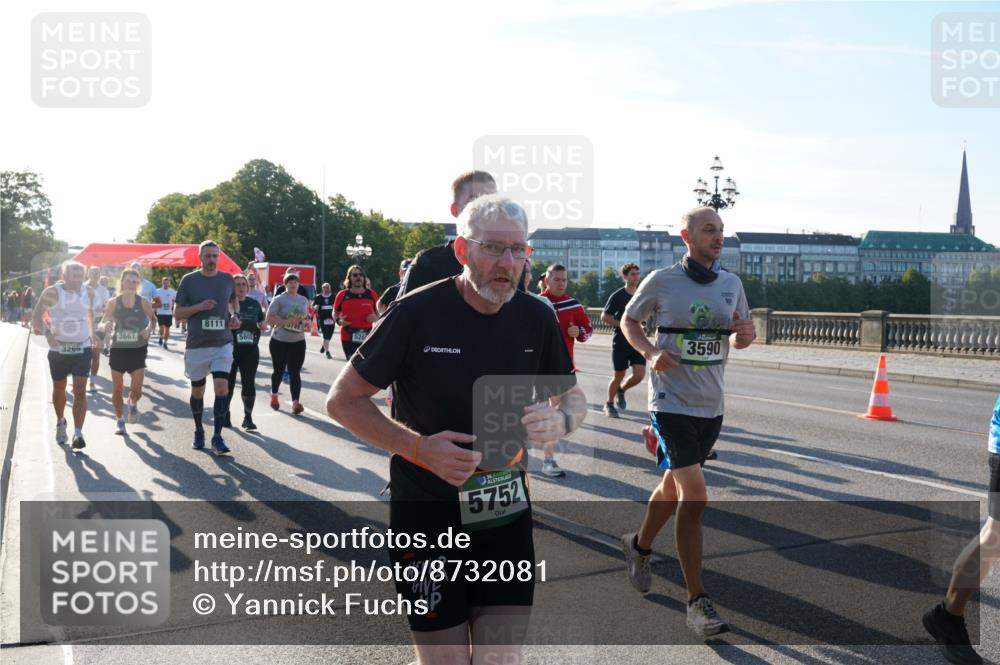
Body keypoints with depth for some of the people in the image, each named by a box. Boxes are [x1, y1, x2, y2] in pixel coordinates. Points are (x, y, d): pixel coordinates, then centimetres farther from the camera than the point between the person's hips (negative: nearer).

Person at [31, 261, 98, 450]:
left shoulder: (88, 292, 2)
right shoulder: (52, 292, -9)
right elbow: (37, 316, -7)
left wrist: (93, 335, 19)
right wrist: (47, 332, -23)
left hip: (82, 348, 1)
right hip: (58, 348, -1)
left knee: (80, 390, -9)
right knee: (59, 388, 15)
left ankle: (78, 434, -12)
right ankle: (60, 422, 40)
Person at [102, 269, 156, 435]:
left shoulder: (144, 303, -4)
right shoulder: (113, 302, -3)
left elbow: (152, 320, 9)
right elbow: (104, 323, 4)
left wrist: (149, 329, -12)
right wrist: (106, 326, -19)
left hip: (138, 350, -1)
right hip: (118, 350, 1)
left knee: (136, 390, -6)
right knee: (117, 389, 6)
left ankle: (133, 404, 30)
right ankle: (119, 420, 25)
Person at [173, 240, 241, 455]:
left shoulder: (227, 279, 4)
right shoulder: (189, 280, -2)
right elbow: (177, 312, -1)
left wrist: (234, 315, 4)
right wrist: (200, 307, -17)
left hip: (222, 343, 1)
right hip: (196, 345, 0)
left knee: (222, 386, -14)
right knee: (197, 390, 11)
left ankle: (217, 437, -9)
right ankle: (198, 432, 32)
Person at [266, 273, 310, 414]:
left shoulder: (304, 300, 9)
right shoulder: (278, 300, -6)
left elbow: (307, 317, 21)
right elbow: (269, 319, -12)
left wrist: (306, 322, -3)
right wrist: (287, 321, -23)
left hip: (298, 342, 2)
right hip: (279, 341, -2)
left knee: (295, 372, -6)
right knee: (278, 371, 12)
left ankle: (295, 402, -12)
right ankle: (274, 395, 38)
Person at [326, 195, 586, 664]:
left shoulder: (536, 318, -3)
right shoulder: (417, 313, -15)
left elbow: (574, 397, 11)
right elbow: (343, 400, -8)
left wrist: (560, 420, -13)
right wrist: (418, 447, -21)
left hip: (506, 514, 3)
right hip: (425, 515, -3)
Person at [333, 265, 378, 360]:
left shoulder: (372, 294, 2)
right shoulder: (342, 295, 1)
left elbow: (378, 312, 12)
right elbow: (335, 312, 13)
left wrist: (375, 318, -10)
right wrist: (339, 320, -8)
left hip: (367, 338, 1)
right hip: (348, 338, -1)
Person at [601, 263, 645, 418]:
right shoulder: (618, 296, -8)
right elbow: (604, 317, -7)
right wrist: (622, 324, -17)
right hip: (621, 341, -4)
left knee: (640, 374, -8)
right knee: (619, 375, 2)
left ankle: (621, 390, 22)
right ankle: (609, 404, 24)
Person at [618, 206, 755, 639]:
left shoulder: (732, 284, 6)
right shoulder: (661, 281, -7)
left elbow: (737, 339, 16)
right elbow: (629, 321, 5)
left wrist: (744, 336, -8)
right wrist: (650, 352, -13)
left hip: (711, 407, 6)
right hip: (671, 403, -6)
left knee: (674, 487, 20)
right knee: (694, 495, -16)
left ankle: (639, 546, 47)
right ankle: (697, 602, -6)